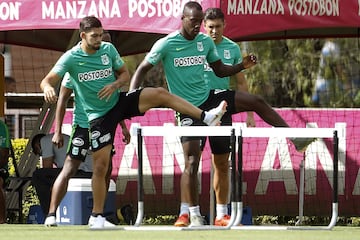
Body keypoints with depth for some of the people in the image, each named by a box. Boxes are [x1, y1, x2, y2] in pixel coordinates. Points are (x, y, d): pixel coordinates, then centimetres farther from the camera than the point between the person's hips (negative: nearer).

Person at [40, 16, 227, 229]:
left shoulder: (108, 49, -3)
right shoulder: (71, 58, -13)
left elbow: (125, 74, 8)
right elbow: (48, 81, -18)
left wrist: (115, 84, -15)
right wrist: (48, 88, -44)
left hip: (119, 102, 3)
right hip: (99, 115, -3)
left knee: (160, 94, -16)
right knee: (100, 166, -5)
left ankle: (206, 117, -14)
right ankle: (98, 216, 8)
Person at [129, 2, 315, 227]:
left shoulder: (206, 42, 3)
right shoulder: (166, 44, -11)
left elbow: (220, 70, 14)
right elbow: (143, 69, -5)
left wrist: (242, 66, -5)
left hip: (210, 98, 5)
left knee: (257, 102, -4)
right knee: (192, 162, -10)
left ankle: (295, 139, 7)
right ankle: (193, 215, 1)